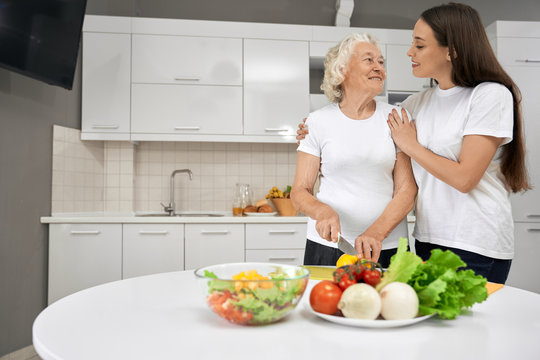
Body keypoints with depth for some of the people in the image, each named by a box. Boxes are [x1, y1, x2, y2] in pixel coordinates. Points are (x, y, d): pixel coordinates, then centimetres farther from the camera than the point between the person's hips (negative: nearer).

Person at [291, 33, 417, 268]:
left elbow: (407, 189, -1)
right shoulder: (318, 122, 1)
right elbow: (299, 191, 1)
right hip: (327, 246, -1)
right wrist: (323, 211, -20)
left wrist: (377, 232, -16)